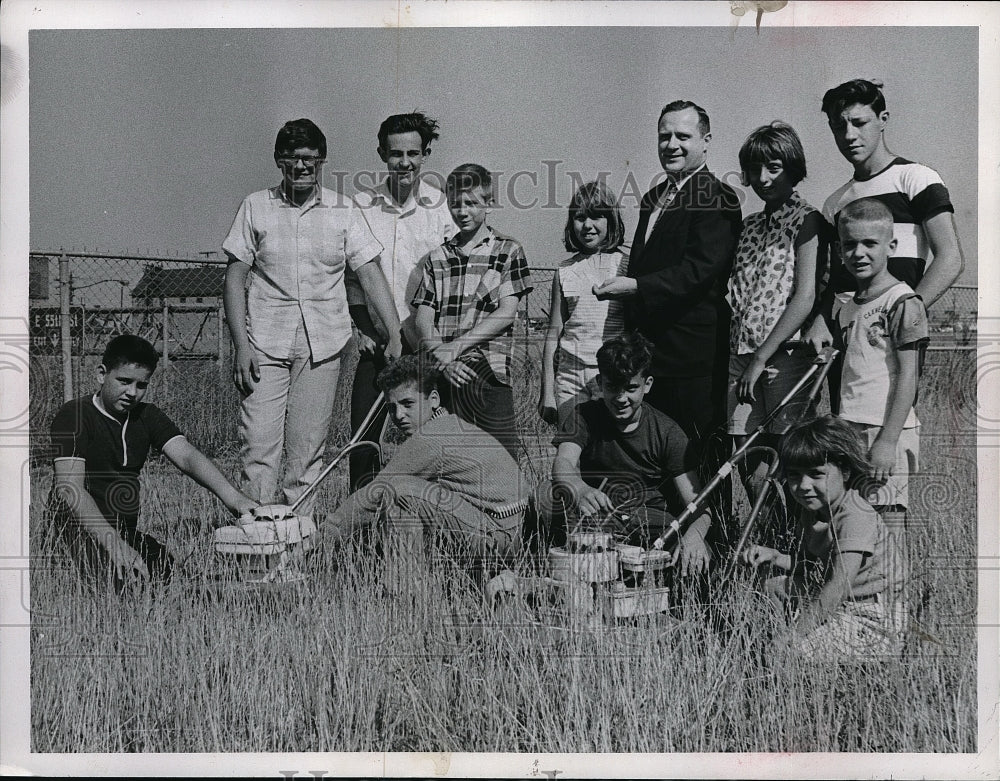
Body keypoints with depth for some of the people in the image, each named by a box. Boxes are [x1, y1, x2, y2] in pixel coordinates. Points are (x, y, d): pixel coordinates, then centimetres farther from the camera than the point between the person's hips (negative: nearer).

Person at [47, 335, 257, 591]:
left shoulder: (147, 416, 11)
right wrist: (115, 545, -30)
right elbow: (69, 488, -18)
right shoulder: (74, 416, -7)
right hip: (84, 531, -6)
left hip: (129, 531, 6)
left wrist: (231, 496, -25)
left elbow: (186, 456, -5)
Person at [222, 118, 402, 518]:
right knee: (258, 444, -6)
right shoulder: (255, 207, 4)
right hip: (265, 343, -1)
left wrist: (395, 336, -7)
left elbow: (370, 274, 2)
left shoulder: (344, 211, 6)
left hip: (323, 345, 1)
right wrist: (240, 344, -6)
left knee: (307, 449, 6)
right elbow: (235, 277, 4)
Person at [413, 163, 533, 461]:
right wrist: (442, 359, -11)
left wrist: (455, 347, -11)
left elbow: (506, 314, -3)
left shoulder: (508, 251, 7)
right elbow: (423, 319, 8)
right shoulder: (437, 257, 16)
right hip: (441, 374, 3)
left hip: (489, 372, -3)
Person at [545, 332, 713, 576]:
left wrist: (694, 533, -36)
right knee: (543, 498, -30)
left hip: (649, 520, 0)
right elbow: (564, 463, -22)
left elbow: (696, 503, -10)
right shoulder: (585, 416, -2)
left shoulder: (667, 432, -4)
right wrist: (581, 491, -49)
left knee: (696, 559, -32)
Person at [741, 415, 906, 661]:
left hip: (867, 615, -9)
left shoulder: (856, 519, -25)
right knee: (770, 587, 14)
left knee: (796, 651, -25)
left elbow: (837, 588, -30)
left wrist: (787, 639, -29)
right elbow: (809, 564, 18)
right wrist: (774, 557, -2)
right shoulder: (811, 510, 4)